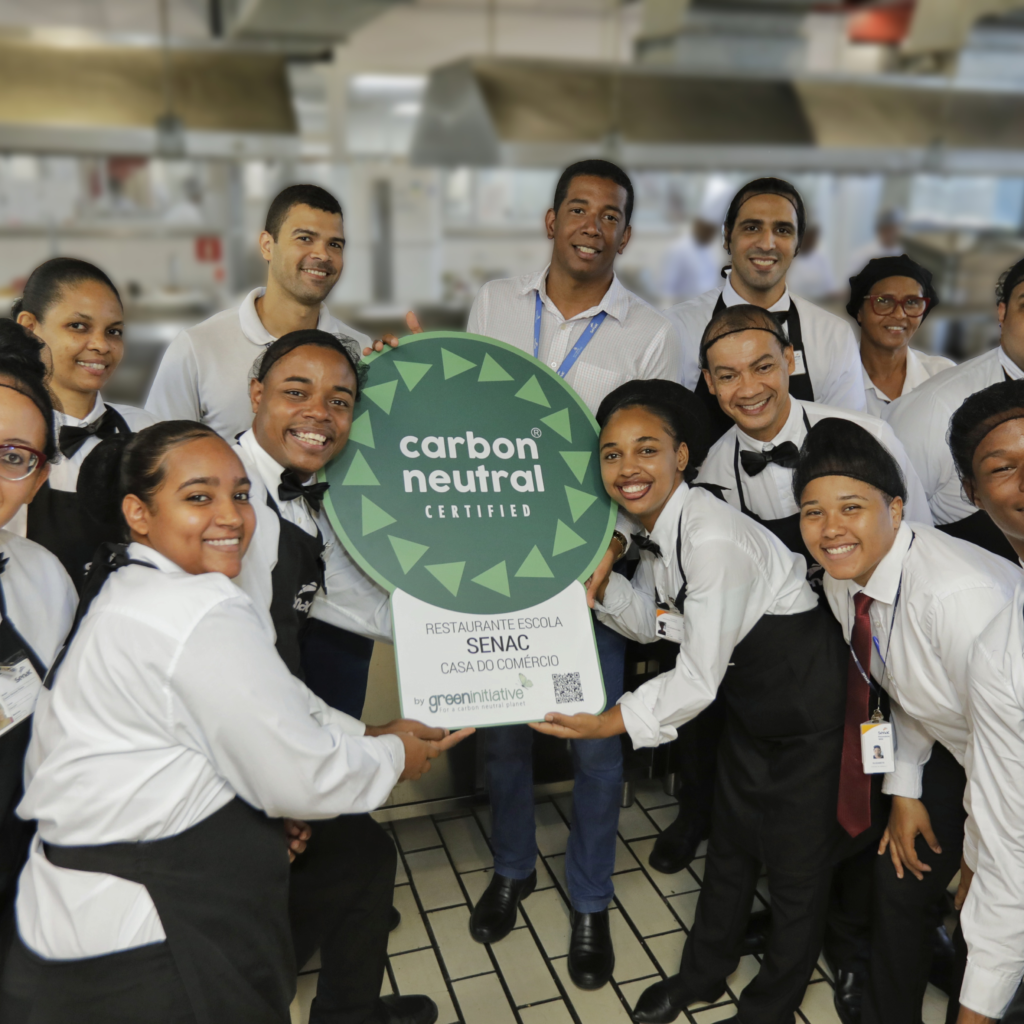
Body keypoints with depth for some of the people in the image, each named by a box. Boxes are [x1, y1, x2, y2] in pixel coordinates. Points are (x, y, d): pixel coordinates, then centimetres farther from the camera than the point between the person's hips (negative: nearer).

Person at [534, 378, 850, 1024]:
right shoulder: (658, 527, -5)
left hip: (809, 698, -8)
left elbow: (699, 679, -28)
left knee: (797, 860, 11)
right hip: (750, 693, 8)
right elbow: (649, 622, 6)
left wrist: (608, 723, -23)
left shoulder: (713, 539, -33)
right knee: (731, 839, 23)